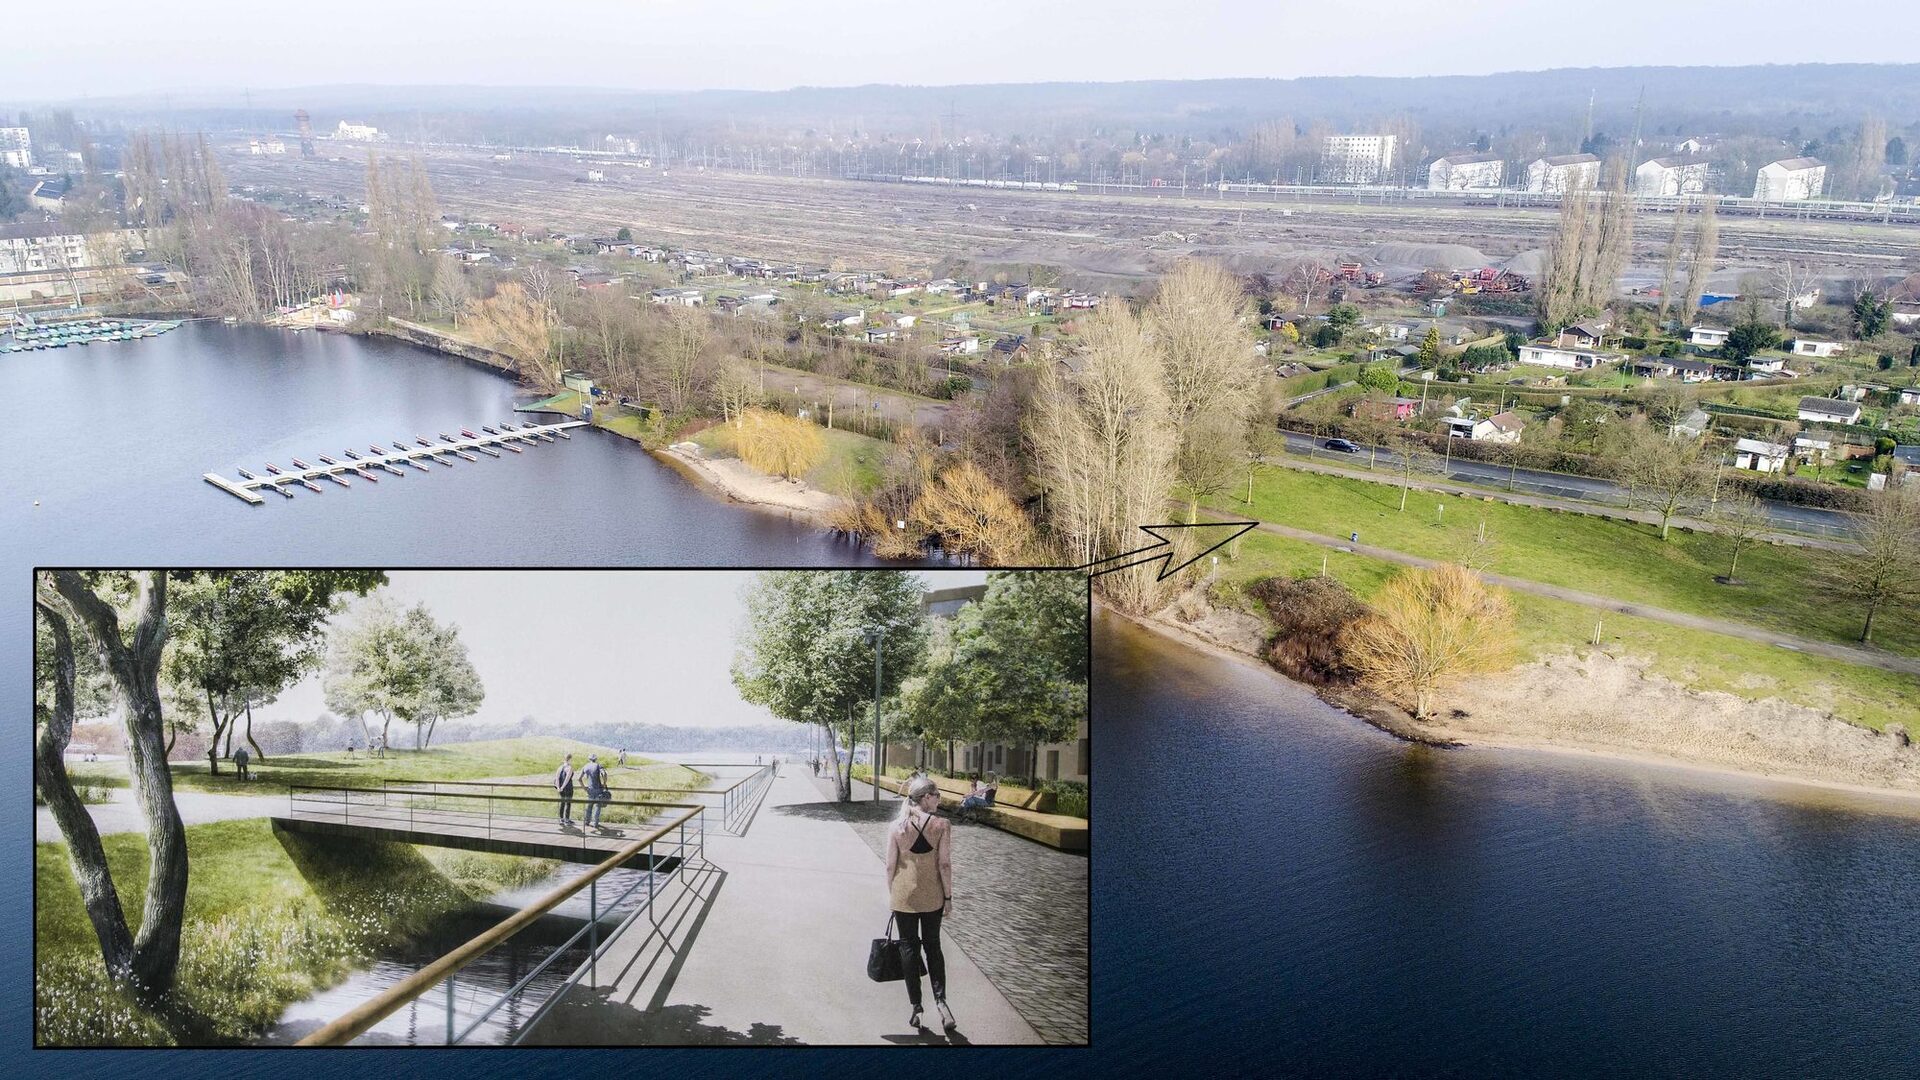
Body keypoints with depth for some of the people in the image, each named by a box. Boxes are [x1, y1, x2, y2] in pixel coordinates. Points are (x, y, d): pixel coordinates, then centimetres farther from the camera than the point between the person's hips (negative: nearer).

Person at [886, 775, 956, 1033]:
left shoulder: (897, 826, -5)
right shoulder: (941, 825, -10)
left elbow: (890, 866, -3)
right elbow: (944, 864, -10)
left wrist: (891, 895, 9)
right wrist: (948, 897, -2)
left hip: (903, 896, 0)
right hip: (932, 896, 0)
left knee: (909, 948, 11)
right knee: (932, 946, 15)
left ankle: (916, 1007, 11)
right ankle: (940, 1000, 0)